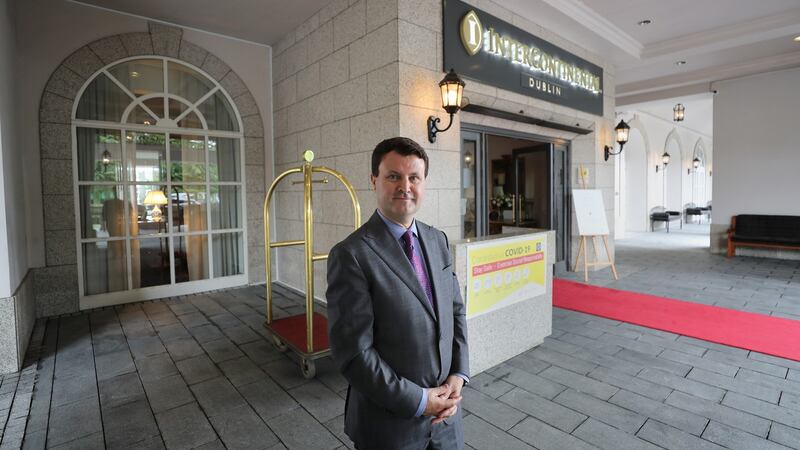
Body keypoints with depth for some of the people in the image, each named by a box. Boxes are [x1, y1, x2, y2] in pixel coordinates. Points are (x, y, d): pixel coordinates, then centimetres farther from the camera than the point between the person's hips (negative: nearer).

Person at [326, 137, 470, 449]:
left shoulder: (437, 240, 2)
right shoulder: (351, 255, -19)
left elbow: (455, 311, 6)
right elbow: (353, 352, -20)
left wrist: (459, 374, -5)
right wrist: (417, 401, -15)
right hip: (389, 422, -5)